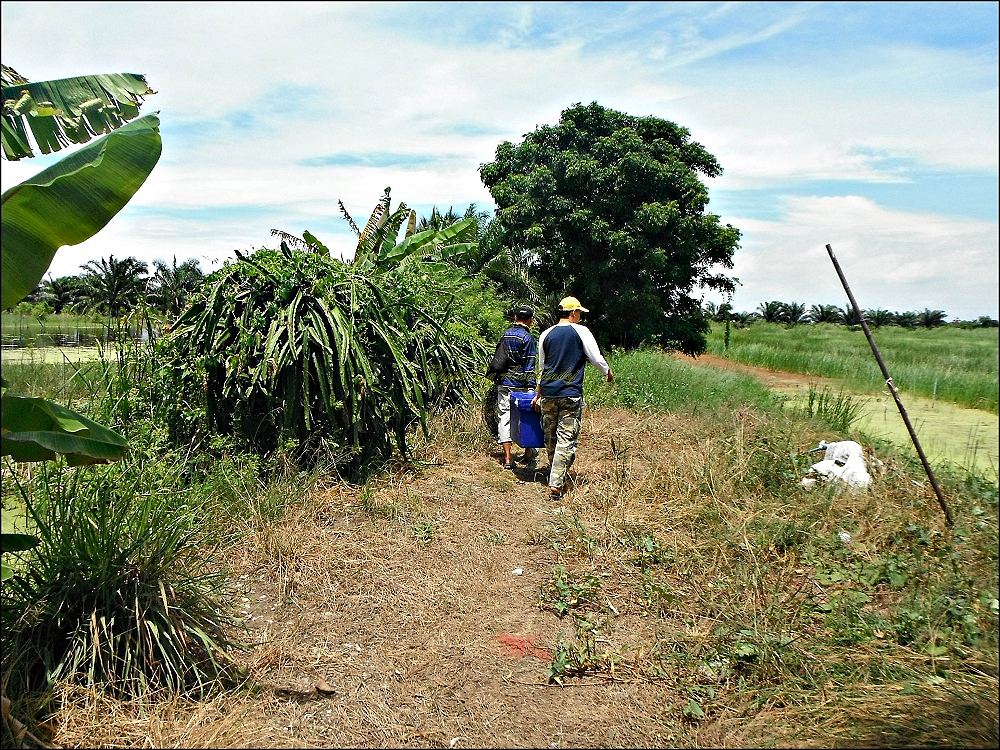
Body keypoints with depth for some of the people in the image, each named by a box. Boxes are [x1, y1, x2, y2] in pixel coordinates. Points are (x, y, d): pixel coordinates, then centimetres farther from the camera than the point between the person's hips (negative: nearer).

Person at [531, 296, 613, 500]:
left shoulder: (546, 335, 9)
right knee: (567, 439, -3)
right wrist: (608, 372, 18)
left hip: (548, 393, 5)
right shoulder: (581, 332, -4)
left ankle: (556, 477, 29)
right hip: (571, 395, -5)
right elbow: (596, 358, -3)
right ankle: (556, 485, -9)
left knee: (550, 438, 15)